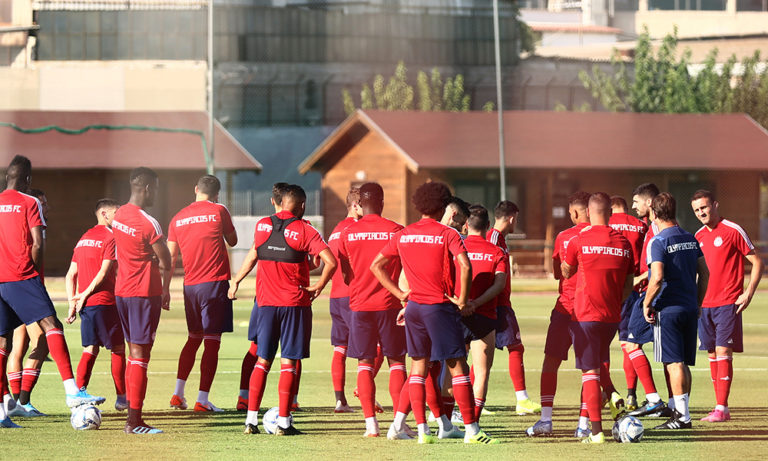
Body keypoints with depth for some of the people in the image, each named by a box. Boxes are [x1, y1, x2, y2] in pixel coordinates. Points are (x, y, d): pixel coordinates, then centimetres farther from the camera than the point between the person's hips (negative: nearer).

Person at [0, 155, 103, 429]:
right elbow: (37, 244, -7)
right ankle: (72, 391, -26)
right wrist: (35, 273, 7)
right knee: (51, 325, -10)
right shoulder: (30, 204, 1)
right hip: (22, 278, -5)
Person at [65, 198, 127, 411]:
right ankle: (121, 398, 10)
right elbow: (104, 272, -17)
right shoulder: (110, 238, -8)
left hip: (86, 304, 7)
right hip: (105, 302, -7)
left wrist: (73, 303, 10)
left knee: (89, 350, 9)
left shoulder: (83, 239, 16)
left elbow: (71, 275, 13)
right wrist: (85, 294, -12)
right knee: (118, 349, 5)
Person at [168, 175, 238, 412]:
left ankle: (178, 393, 14)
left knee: (194, 338, 19)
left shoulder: (178, 218, 8)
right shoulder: (219, 211, -3)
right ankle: (202, 399, -6)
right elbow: (232, 241, 10)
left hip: (190, 285, 5)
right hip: (215, 283, -5)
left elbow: (171, 257, 8)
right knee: (212, 341, -3)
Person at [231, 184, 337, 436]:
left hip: (266, 302, 4)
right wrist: (318, 286, -2)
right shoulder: (304, 230, -8)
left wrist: (236, 281, 35)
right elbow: (331, 262, -17)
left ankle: (251, 419, 4)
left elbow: (254, 255, 20)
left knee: (263, 360, 10)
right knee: (288, 363, 0)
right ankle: (283, 422, -1)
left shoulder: (262, 226, 5)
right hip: (295, 303, -4)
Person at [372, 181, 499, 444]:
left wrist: (399, 293, 11)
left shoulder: (403, 235, 7)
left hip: (414, 305, 5)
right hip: (440, 306, -5)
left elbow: (376, 265, 11)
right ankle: (471, 430, -5)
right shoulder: (448, 235, -8)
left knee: (419, 365, 12)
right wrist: (462, 300, -11)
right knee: (458, 367, -2)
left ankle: (422, 430, 8)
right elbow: (465, 266, -22)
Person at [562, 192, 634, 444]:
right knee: (596, 368, 20)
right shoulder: (623, 243, 3)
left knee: (589, 371, -3)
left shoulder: (579, 241, -9)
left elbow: (566, 272, 8)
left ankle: (597, 431, -9)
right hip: (612, 317, 4)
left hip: (585, 316, -4)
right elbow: (628, 286, 10)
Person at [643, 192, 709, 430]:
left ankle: (683, 416, -9)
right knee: (683, 364, 12)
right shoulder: (690, 239, 10)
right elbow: (704, 273, 13)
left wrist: (647, 304, -8)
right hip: (690, 308, 7)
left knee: (674, 363, -6)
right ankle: (679, 410, 17)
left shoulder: (658, 242, -12)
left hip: (668, 310, -7)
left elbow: (657, 278, -21)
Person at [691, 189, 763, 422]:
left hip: (728, 304, -6)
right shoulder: (699, 236, 12)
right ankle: (720, 407, 9)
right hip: (704, 304, 6)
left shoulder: (732, 231, -7)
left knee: (723, 352, -11)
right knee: (712, 355, 6)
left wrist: (748, 293, -11)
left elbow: (757, 262, -4)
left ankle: (721, 409, -12)